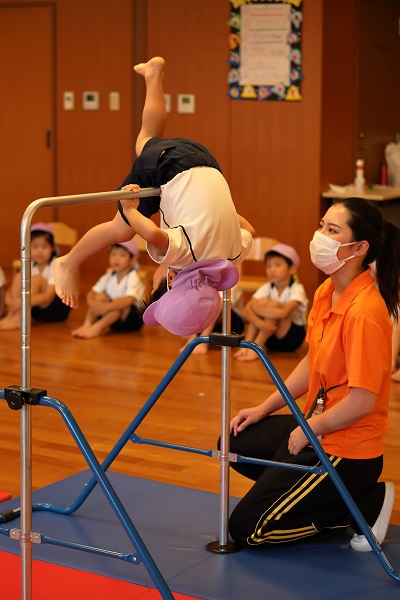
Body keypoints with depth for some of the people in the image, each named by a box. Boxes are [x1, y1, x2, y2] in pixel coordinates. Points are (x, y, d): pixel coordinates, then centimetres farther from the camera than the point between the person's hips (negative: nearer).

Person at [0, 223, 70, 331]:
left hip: (58, 309, -6)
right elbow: (11, 289, 0)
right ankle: (11, 314, -21)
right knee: (19, 277, -13)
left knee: (36, 279, -28)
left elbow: (49, 296, -29)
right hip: (37, 310, 6)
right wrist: (9, 299, -25)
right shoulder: (31, 265, 2)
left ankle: (19, 318, -31)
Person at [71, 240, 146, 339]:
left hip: (134, 319, -5)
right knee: (100, 296, -15)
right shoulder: (109, 276, 1)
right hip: (115, 321, 6)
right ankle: (87, 324, -30)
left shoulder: (133, 278, -17)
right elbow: (91, 293, -2)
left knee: (119, 302, -32)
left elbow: (128, 300, -34)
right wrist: (92, 302, -27)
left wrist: (107, 307, -45)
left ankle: (97, 327, -40)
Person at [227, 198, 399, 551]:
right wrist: (264, 409, 12)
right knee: (235, 444, 21)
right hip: (316, 426, 9)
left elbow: (362, 401, -26)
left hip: (346, 450, -9)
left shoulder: (365, 311, -25)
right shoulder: (325, 294, 3)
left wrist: (308, 429, -13)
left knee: (247, 528, -5)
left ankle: (367, 504, 2)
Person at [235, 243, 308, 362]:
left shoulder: (297, 289, -15)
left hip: (292, 337, -4)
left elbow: (284, 313, -35)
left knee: (274, 304, -26)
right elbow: (246, 310, -17)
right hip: (270, 339, 4)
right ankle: (246, 345, -25)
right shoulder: (267, 288, -3)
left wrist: (258, 309, -27)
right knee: (262, 302, -21)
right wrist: (260, 323, -37)